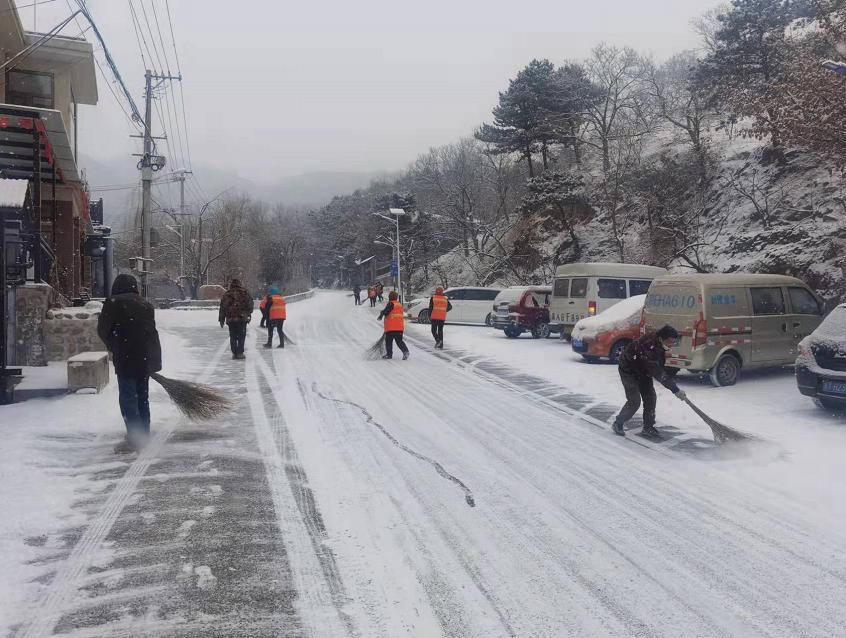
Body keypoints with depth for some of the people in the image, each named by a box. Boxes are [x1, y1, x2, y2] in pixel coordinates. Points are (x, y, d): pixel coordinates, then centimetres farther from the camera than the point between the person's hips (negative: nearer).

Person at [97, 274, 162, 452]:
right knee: (142, 397, 16)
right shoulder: (146, 304, 12)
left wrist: (113, 347, 15)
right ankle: (144, 435, 25)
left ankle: (134, 439, -5)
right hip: (146, 357, 6)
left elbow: (102, 330, -2)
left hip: (126, 358, -6)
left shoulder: (113, 303, -5)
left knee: (127, 398, -2)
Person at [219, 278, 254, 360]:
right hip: (242, 319, -2)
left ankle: (234, 353, 8)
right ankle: (240, 353, -1)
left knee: (233, 337, 9)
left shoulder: (226, 294, 9)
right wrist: (249, 314, 15)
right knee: (241, 336, 4)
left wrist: (221, 319, 14)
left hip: (231, 319, 2)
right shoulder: (245, 293, 3)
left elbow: (222, 308, 10)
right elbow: (250, 305, 3)